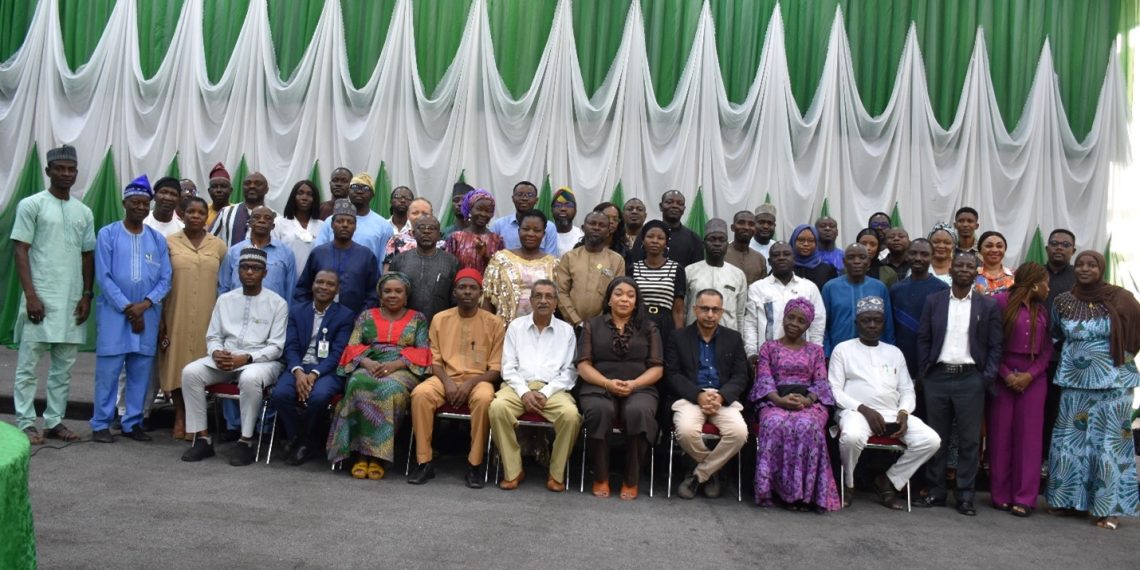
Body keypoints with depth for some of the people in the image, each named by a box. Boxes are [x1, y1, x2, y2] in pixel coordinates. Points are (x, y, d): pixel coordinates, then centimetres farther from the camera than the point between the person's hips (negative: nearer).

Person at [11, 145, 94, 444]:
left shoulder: (84, 212, 12)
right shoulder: (31, 205, -2)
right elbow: (20, 252, -5)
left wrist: (87, 295, 5)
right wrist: (31, 295, -13)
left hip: (72, 300, 5)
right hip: (41, 298, -4)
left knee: (64, 366, 8)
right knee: (28, 364, 1)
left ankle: (54, 421, 16)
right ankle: (26, 423, 8)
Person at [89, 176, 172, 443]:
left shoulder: (158, 239, 8)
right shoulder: (108, 234, 0)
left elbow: (165, 279, 4)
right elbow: (103, 276, -5)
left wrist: (144, 304, -10)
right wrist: (128, 308, -10)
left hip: (147, 313, 3)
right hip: (114, 311, -3)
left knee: (142, 370, 5)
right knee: (108, 369, -2)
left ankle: (132, 422, 14)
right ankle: (101, 424, 8)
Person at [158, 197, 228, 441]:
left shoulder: (219, 246, 6)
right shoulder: (169, 243, 4)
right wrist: (160, 319, -2)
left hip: (206, 317, 0)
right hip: (176, 316, 0)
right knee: (176, 364, 1)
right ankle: (180, 417, 12)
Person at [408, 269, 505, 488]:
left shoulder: (493, 322, 1)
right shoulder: (440, 319, 7)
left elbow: (496, 367, 0)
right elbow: (435, 360, 7)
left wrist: (470, 383, -16)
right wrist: (447, 382, -13)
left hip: (478, 380, -2)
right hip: (446, 378, 2)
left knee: (484, 398, -36)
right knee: (420, 394, -30)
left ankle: (474, 465, -23)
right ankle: (424, 462, -19)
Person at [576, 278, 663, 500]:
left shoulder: (649, 329, 15)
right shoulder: (592, 326, 14)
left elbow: (657, 368, 6)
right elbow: (583, 365, 4)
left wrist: (633, 384, -12)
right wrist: (608, 383, -13)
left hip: (639, 389, 0)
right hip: (599, 387, 0)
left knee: (638, 412, -35)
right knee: (600, 410, -35)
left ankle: (631, 480, -18)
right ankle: (600, 478, -17)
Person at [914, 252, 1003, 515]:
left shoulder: (988, 305, 4)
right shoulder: (933, 301, 6)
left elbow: (995, 346, 4)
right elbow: (924, 340, 7)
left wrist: (987, 378, -5)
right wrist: (924, 374, 1)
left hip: (970, 379, -1)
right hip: (937, 377, 1)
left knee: (969, 440, 3)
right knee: (937, 438, 8)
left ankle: (965, 496, 13)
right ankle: (936, 492, 17)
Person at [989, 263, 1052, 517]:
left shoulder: (1042, 310, 11)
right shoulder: (1000, 301, -5)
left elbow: (1047, 348, 9)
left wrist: (1030, 374, -6)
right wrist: (1006, 374, -11)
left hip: (1033, 377, 4)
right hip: (1003, 375, -4)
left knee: (1029, 436, 2)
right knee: (1001, 434, 1)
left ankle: (1024, 498, 6)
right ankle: (1001, 495, 10)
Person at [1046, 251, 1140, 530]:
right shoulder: (1063, 302, 3)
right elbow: (1055, 335, 18)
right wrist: (1071, 354, 10)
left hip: (1113, 384, -3)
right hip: (1073, 383, 3)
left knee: (1109, 443, 2)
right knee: (1070, 441, 7)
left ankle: (1110, 507, 10)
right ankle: (1071, 498, 19)